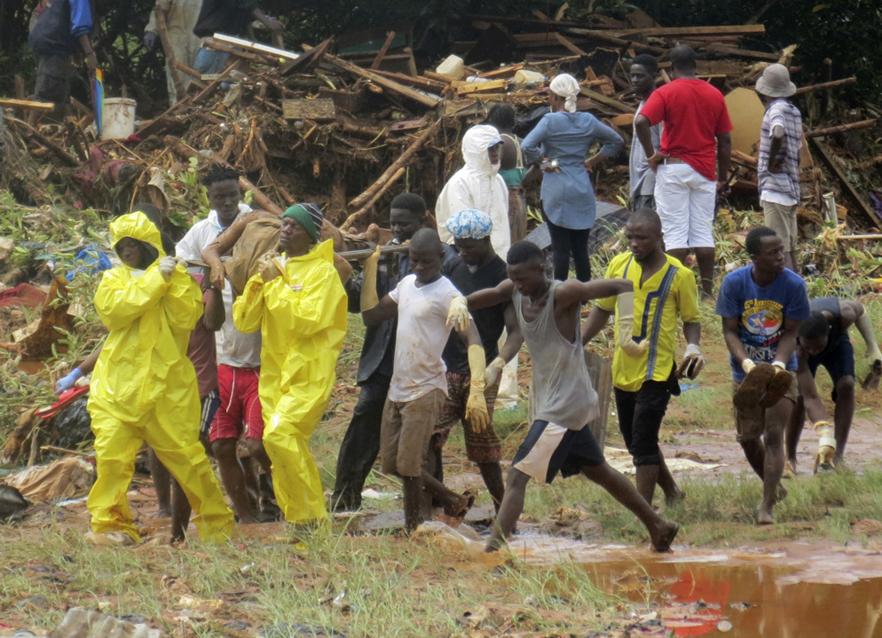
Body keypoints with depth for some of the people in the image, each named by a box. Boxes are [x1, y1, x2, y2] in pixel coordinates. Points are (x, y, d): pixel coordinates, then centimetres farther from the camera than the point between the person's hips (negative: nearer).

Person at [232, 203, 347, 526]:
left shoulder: (322, 272, -6)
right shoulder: (274, 267, 13)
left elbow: (307, 320, -19)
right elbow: (243, 320, 10)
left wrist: (276, 282, -12)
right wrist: (260, 280, -4)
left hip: (309, 376, -7)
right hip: (274, 375, 7)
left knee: (279, 435, -24)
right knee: (288, 450, 6)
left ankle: (313, 517, -17)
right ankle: (297, 521, 15)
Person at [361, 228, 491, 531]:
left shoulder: (447, 295, -14)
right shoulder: (407, 284, 11)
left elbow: (473, 339, -22)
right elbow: (371, 314, 14)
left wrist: (476, 391, -34)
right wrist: (370, 267, 6)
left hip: (425, 391, -8)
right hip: (397, 389, 8)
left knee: (409, 466, -10)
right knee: (392, 464, 12)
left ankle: (413, 529, 3)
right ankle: (453, 501, 27)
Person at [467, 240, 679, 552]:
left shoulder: (563, 294, -20)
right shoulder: (512, 292, 0)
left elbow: (623, 286, -22)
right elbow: (469, 302, 3)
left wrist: (625, 326, -36)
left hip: (566, 405, -9)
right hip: (548, 402, 9)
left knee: (518, 476, -17)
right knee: (598, 471, 23)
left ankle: (493, 551, -23)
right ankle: (659, 527, 36)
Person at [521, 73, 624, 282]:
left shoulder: (550, 121, -8)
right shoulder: (588, 121, 6)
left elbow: (527, 147, -21)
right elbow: (617, 141, 15)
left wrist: (545, 162, -6)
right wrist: (592, 161, 13)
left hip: (556, 192, -4)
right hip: (583, 193, 4)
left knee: (561, 249, -2)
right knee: (581, 249, 7)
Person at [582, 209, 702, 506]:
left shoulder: (679, 275, -10)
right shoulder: (619, 265, 2)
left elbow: (691, 319, 0)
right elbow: (602, 309, 13)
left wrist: (693, 347, -19)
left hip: (657, 372, -6)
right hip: (623, 370, 6)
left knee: (643, 442, -9)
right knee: (634, 441, 15)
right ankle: (671, 492, 34)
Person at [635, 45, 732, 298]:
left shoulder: (666, 93, -6)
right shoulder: (715, 95, 6)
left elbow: (641, 122, -21)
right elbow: (725, 140, 7)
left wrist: (651, 154, -10)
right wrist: (723, 177, 14)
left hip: (673, 168, -3)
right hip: (705, 171, 3)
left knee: (675, 232, -2)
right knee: (703, 233, 7)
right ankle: (708, 291, 7)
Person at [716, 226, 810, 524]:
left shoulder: (793, 284, -16)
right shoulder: (734, 283, -15)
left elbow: (790, 333, -9)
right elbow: (729, 330, -11)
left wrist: (778, 364, -26)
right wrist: (747, 363, -27)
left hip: (781, 369, -1)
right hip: (746, 373, 2)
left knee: (774, 435, -11)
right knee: (747, 437, 7)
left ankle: (767, 506, -9)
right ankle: (773, 485, 34)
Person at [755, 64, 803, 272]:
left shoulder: (776, 110, -11)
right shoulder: (794, 112, 15)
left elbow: (778, 134, -32)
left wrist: (772, 161, -19)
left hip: (775, 188, -9)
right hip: (792, 188, 9)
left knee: (780, 248, -11)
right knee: (790, 248, 13)